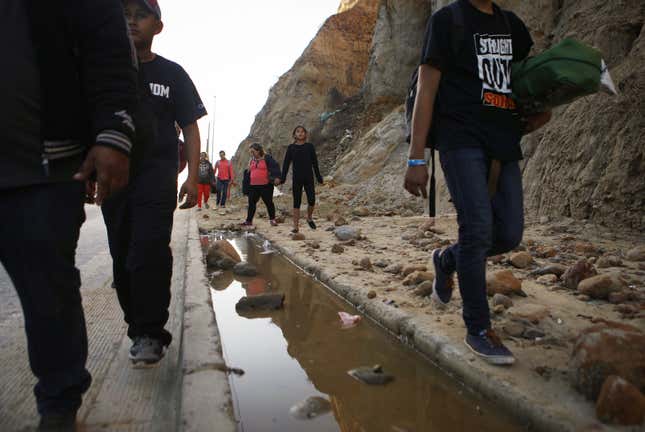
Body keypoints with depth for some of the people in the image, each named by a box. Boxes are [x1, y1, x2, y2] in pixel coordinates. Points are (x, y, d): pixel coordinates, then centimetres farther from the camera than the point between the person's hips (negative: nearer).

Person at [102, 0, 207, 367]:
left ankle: (149, 333, -5)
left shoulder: (171, 74, 6)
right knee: (122, 258, 7)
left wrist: (193, 177, -5)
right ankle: (139, 325, 22)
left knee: (149, 253, -14)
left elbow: (190, 128, 4)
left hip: (156, 176, -3)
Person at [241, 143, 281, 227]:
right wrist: (247, 184, 23)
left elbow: (275, 167, -15)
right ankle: (249, 220, 14)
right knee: (251, 203, 6)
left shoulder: (267, 158, -4)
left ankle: (272, 220, 15)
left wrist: (276, 177, -28)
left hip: (266, 186, -6)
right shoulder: (251, 160, 16)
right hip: (253, 186, 6)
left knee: (268, 202, 3)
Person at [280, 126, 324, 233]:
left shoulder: (310, 146, 4)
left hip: (309, 178, 0)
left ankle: (309, 218, 23)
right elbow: (286, 163, 3)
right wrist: (283, 178, -5)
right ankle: (295, 227, 8)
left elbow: (315, 163, 7)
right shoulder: (291, 148, 4)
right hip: (296, 179, 0)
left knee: (311, 200, -7)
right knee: (296, 202, 2)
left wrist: (318, 177, 5)